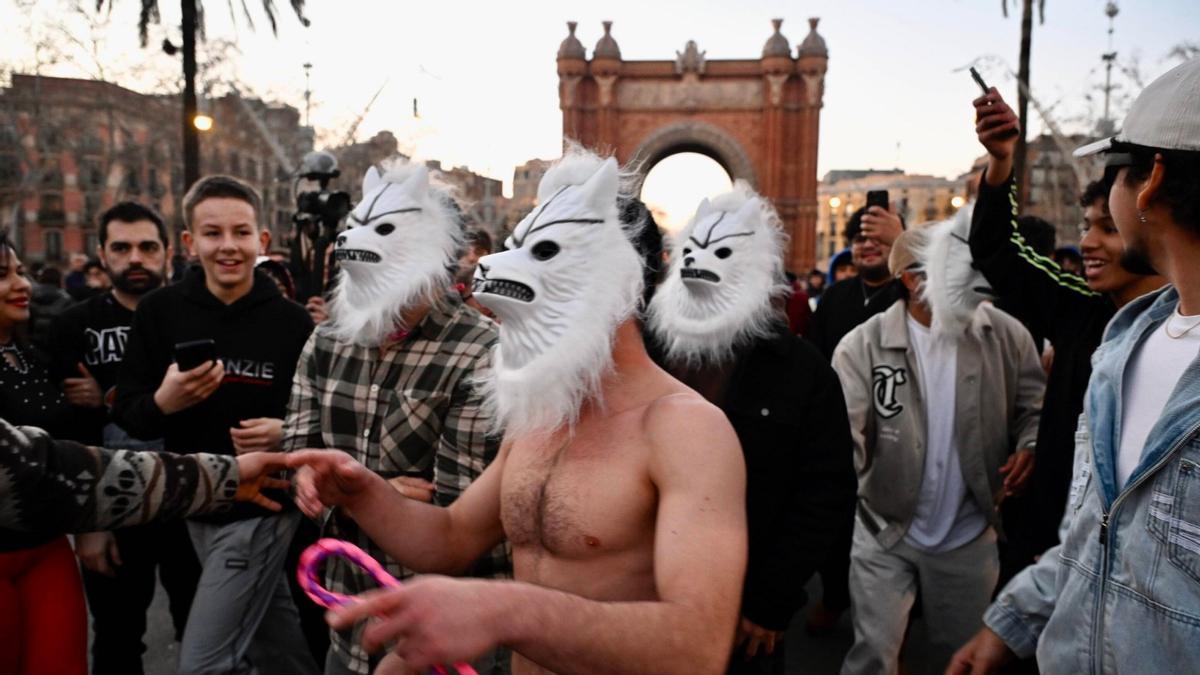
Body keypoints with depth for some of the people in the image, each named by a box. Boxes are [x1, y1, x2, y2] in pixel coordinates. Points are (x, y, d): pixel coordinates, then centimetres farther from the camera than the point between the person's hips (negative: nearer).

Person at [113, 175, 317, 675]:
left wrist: (287, 434, -22)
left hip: (261, 508, -4)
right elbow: (126, 413, -1)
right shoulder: (160, 310, -4)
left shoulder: (292, 322, -10)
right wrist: (162, 402, -22)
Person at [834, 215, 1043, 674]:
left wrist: (1030, 446, -16)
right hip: (884, 532, -2)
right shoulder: (863, 345, -14)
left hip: (969, 535, 3)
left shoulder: (1007, 336, -5)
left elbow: (1034, 407, 5)